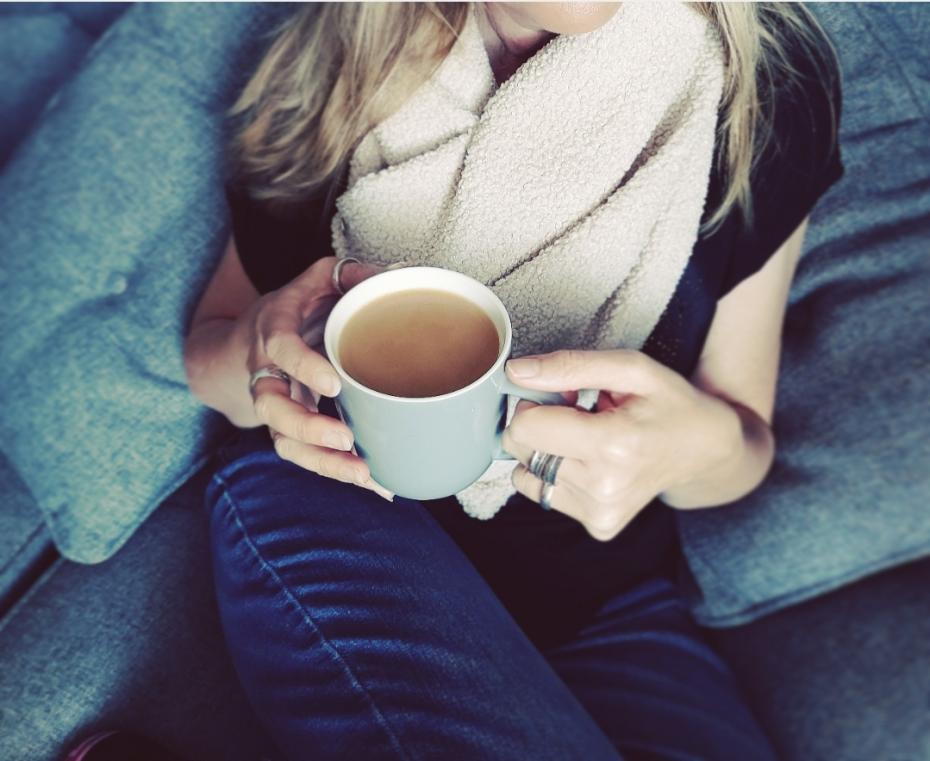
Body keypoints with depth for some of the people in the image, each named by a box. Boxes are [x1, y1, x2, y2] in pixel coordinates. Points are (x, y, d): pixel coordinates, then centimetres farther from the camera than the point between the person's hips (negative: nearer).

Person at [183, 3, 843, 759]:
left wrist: (702, 446, -24)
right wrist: (259, 348, -22)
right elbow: (208, 351, 4)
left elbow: (746, 437, 1)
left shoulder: (770, 74, -7)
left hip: (599, 586, 4)